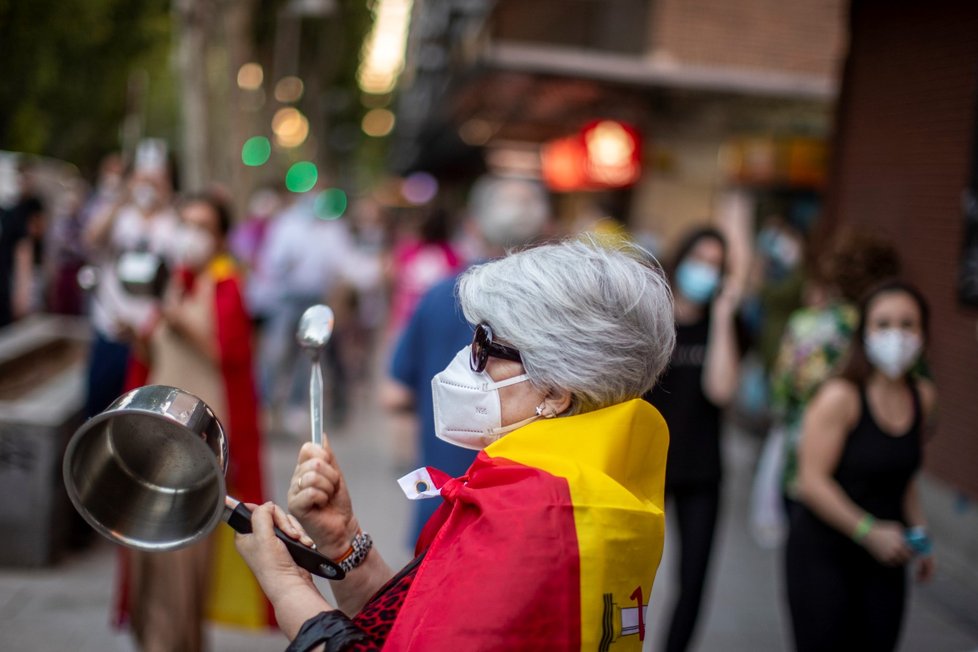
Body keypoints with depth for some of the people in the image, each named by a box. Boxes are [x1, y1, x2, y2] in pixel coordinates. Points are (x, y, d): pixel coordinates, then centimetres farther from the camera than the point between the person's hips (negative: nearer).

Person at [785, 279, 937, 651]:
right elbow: (812, 482, -19)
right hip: (822, 553, -5)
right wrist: (870, 531, -18)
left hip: (884, 557, 6)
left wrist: (919, 534, 11)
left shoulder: (923, 396, 4)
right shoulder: (841, 397, -15)